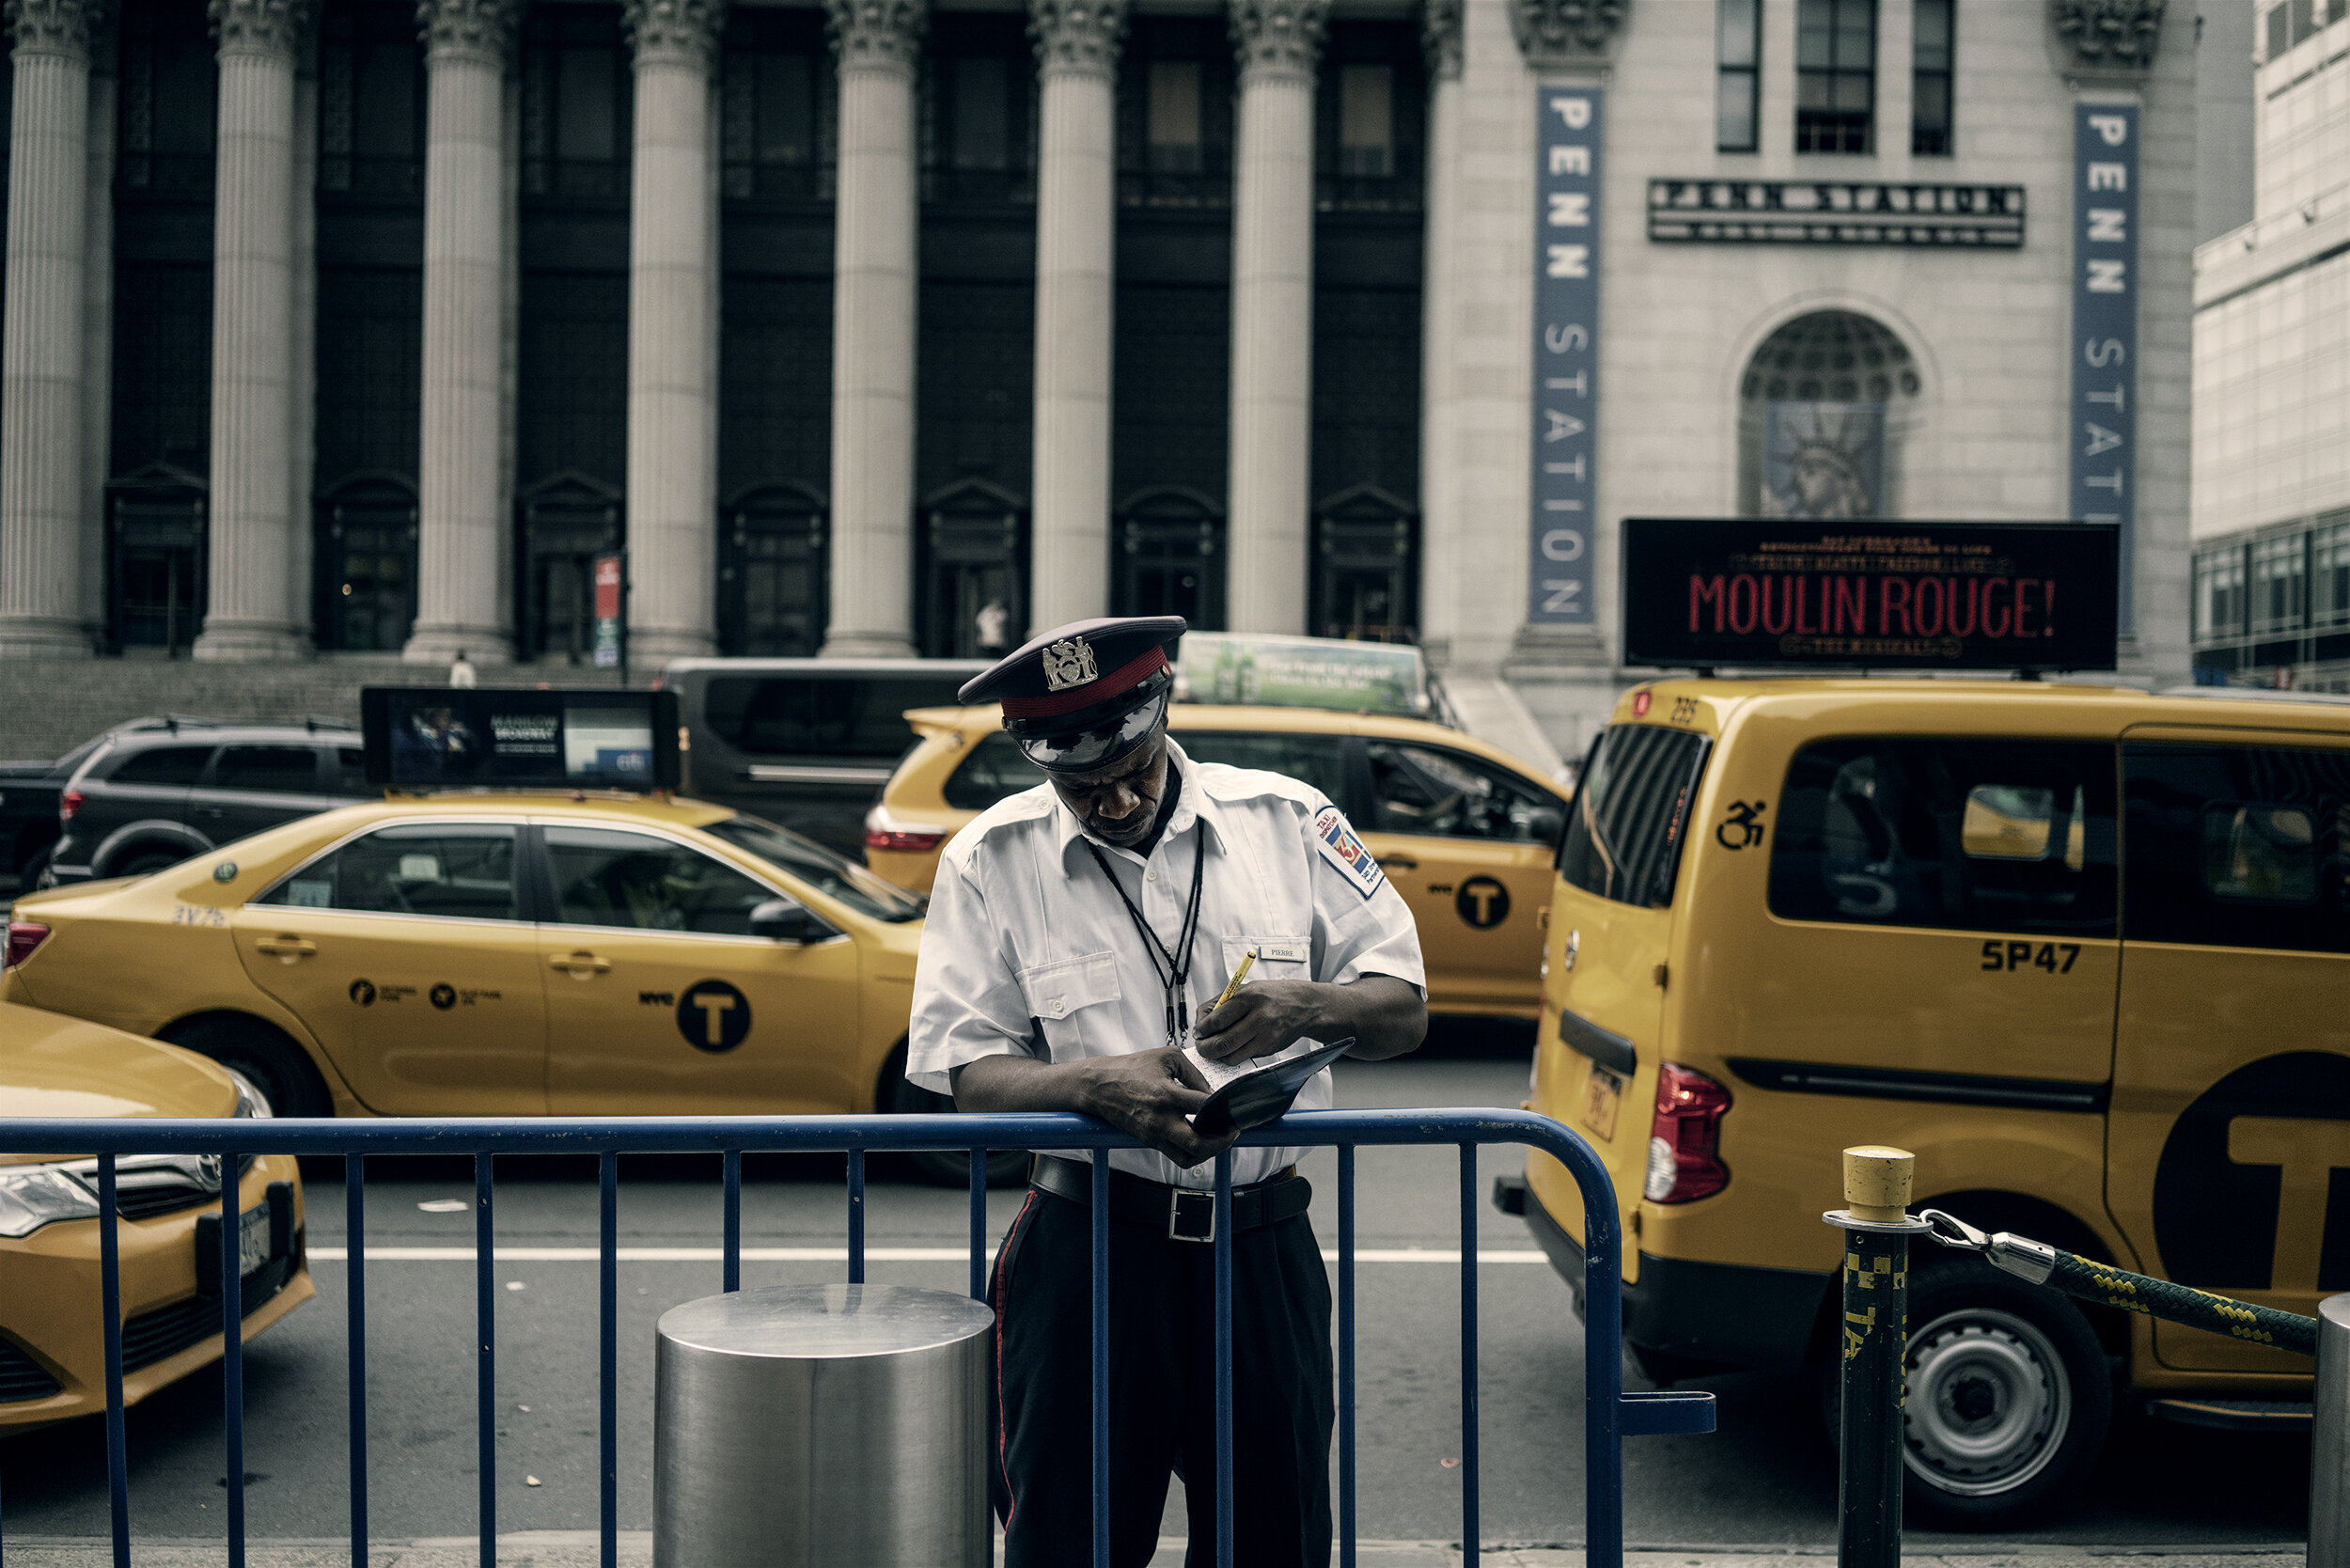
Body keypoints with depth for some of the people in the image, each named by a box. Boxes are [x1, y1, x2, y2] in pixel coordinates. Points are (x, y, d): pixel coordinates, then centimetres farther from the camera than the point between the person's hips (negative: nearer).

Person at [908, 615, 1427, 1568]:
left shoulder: (1286, 821, 3)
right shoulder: (993, 859, 1)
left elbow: (1405, 1012, 5)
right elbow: (967, 1072, -4)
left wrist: (1312, 1006, -17)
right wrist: (1095, 1084, -23)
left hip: (1264, 1249, 1)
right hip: (1088, 1254, -1)